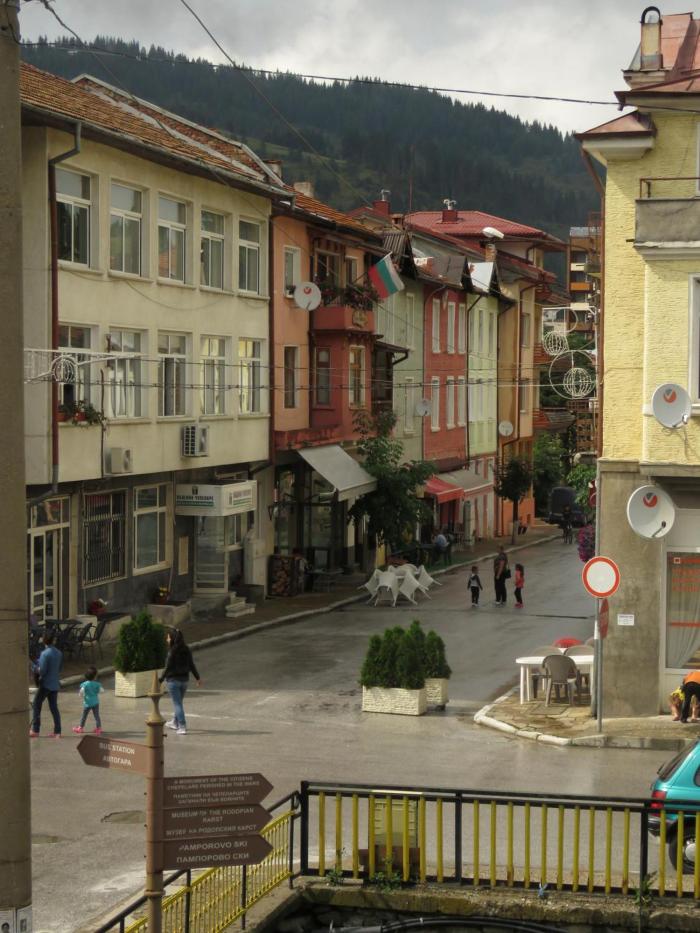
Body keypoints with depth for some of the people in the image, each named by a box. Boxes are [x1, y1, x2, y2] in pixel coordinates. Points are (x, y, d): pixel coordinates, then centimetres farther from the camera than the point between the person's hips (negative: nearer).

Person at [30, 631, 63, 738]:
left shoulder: (45, 654, -18)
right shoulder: (58, 653, 5)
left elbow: (42, 671, -20)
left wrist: (35, 667, -2)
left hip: (45, 684, -6)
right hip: (55, 684, 6)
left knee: (37, 706, 5)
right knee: (54, 707, 10)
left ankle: (35, 730, 4)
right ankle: (57, 732, 7)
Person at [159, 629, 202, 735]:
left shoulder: (172, 652, -17)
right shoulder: (187, 650, 1)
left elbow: (168, 668, -17)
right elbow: (191, 665, 3)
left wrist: (160, 680, -9)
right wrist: (198, 678, 10)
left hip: (173, 680, -7)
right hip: (184, 679, 7)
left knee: (177, 704, -1)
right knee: (178, 702, 22)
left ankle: (182, 727, -6)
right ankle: (175, 722, 39)